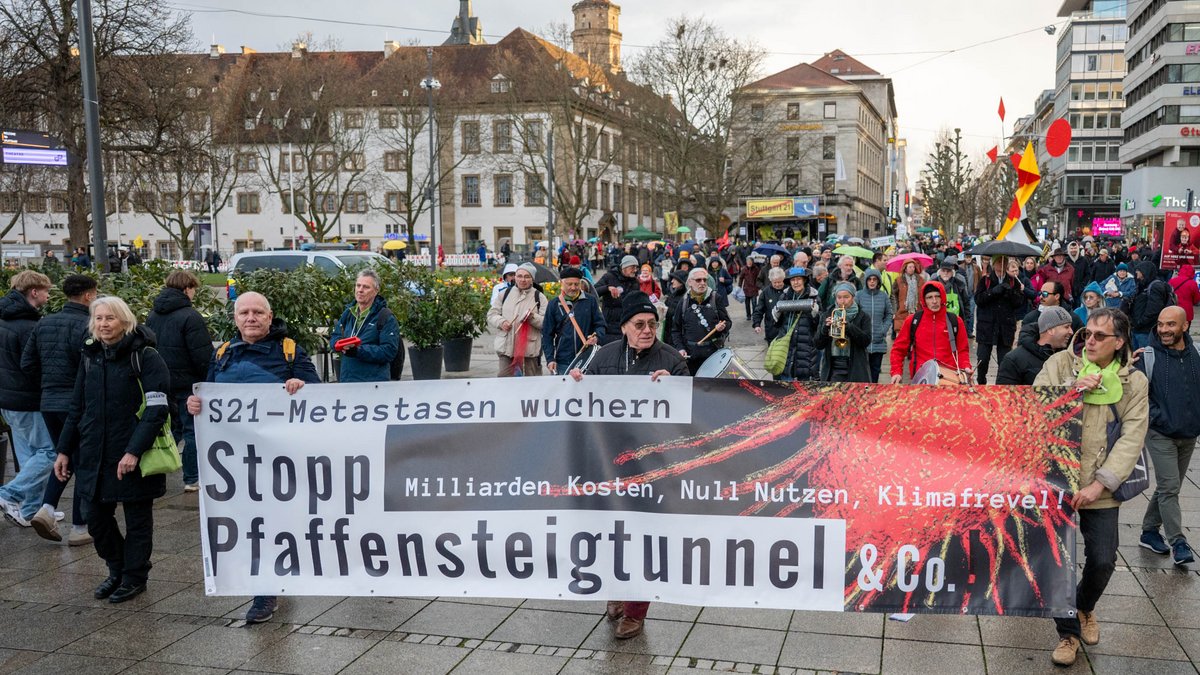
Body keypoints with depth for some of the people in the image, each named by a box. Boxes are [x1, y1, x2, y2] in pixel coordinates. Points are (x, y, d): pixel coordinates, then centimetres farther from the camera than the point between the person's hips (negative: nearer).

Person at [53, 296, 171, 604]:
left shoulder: (146, 357, -11)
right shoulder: (90, 356, 9)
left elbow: (156, 410, -17)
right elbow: (77, 408, 16)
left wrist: (134, 451, -23)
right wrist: (64, 450, 12)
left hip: (134, 458, -6)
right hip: (94, 457, 6)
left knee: (137, 520, 7)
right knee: (96, 519, 12)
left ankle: (134, 577, 25)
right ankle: (117, 570, 34)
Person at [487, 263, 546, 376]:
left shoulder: (539, 297, 5)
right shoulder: (505, 294, 12)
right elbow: (491, 314, 13)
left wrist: (533, 317, -20)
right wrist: (501, 322, -7)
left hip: (530, 349, -2)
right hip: (506, 348, 2)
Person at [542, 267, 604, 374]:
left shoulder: (590, 301, 5)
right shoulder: (554, 304, 6)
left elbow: (600, 325, 8)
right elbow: (547, 334, 6)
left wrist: (596, 337, -15)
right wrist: (550, 359, -4)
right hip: (562, 363, 0)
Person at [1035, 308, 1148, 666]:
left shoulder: (1134, 382, 1)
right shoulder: (1061, 363, -1)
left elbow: (1131, 440, -5)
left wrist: (1099, 484, -15)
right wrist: (1070, 390, -21)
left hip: (1100, 489, 1)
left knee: (1102, 561, 4)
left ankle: (1084, 606, 37)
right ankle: (1068, 631, 21)